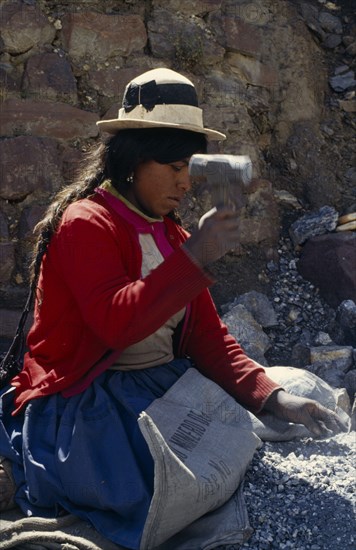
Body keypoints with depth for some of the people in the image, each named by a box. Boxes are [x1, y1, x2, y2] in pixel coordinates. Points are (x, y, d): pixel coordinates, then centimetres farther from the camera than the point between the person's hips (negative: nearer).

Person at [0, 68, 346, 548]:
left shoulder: (171, 234, 13)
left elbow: (208, 336, 7)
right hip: (85, 397, -7)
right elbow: (116, 323, -25)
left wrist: (273, 397, -6)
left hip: (164, 383, 8)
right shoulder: (86, 223, -10)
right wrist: (194, 257, -26)